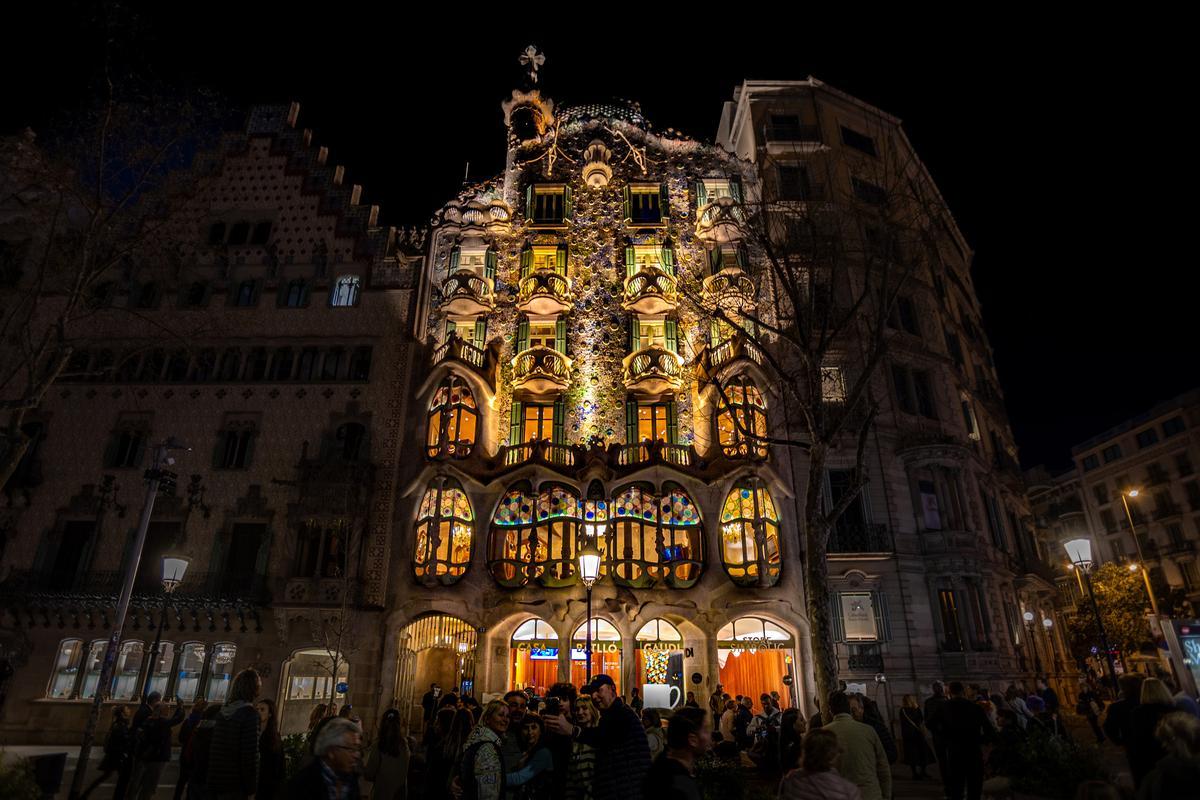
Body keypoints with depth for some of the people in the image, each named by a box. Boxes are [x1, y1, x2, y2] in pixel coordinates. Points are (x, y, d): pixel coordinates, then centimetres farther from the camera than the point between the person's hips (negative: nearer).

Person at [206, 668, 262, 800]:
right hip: (236, 784, -7)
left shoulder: (223, 711, 7)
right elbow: (250, 754, -18)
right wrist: (250, 788, -11)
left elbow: (214, 748, 13)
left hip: (216, 780, 7)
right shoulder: (249, 713, -15)